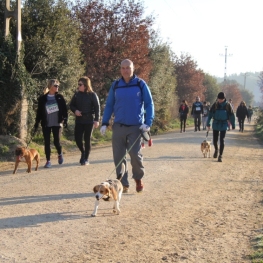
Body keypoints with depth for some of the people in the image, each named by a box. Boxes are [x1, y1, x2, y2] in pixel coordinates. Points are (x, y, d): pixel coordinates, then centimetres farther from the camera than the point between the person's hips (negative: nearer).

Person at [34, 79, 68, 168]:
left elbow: (64, 109, 3)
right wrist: (36, 124, 4)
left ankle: (60, 154, 28)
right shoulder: (42, 98, 2)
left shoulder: (60, 97, 3)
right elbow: (39, 112, 6)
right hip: (46, 124, 1)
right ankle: (48, 161, 10)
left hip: (57, 123, -1)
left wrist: (65, 120, -8)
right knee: (47, 143, 1)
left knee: (57, 142, -3)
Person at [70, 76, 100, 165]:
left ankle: (86, 159, 12)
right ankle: (83, 152, 27)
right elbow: (71, 105, 14)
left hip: (89, 120, -3)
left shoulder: (92, 95, -5)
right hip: (79, 120, 4)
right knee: (77, 138, -1)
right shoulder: (77, 94, 5)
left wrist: (96, 120, -12)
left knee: (87, 139, 1)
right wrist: (75, 111, -8)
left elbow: (97, 107, -5)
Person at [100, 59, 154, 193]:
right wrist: (104, 123, 2)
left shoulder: (140, 84, -1)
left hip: (136, 127, -3)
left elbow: (149, 104, 0)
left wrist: (148, 122, -10)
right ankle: (123, 184, 16)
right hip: (118, 126, 3)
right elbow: (109, 105, 10)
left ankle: (138, 179, 19)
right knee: (118, 157, 3)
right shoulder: (115, 85, 6)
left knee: (135, 154, -9)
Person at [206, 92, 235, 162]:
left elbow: (231, 115, 1)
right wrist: (208, 124, -7)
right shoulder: (215, 104, -3)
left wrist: (233, 125, 3)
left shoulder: (228, 105, -5)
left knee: (222, 140, -5)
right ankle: (216, 150, 38)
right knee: (215, 140, 9)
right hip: (215, 124, 2)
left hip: (224, 125, -2)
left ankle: (220, 155, 1)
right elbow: (210, 114, -2)